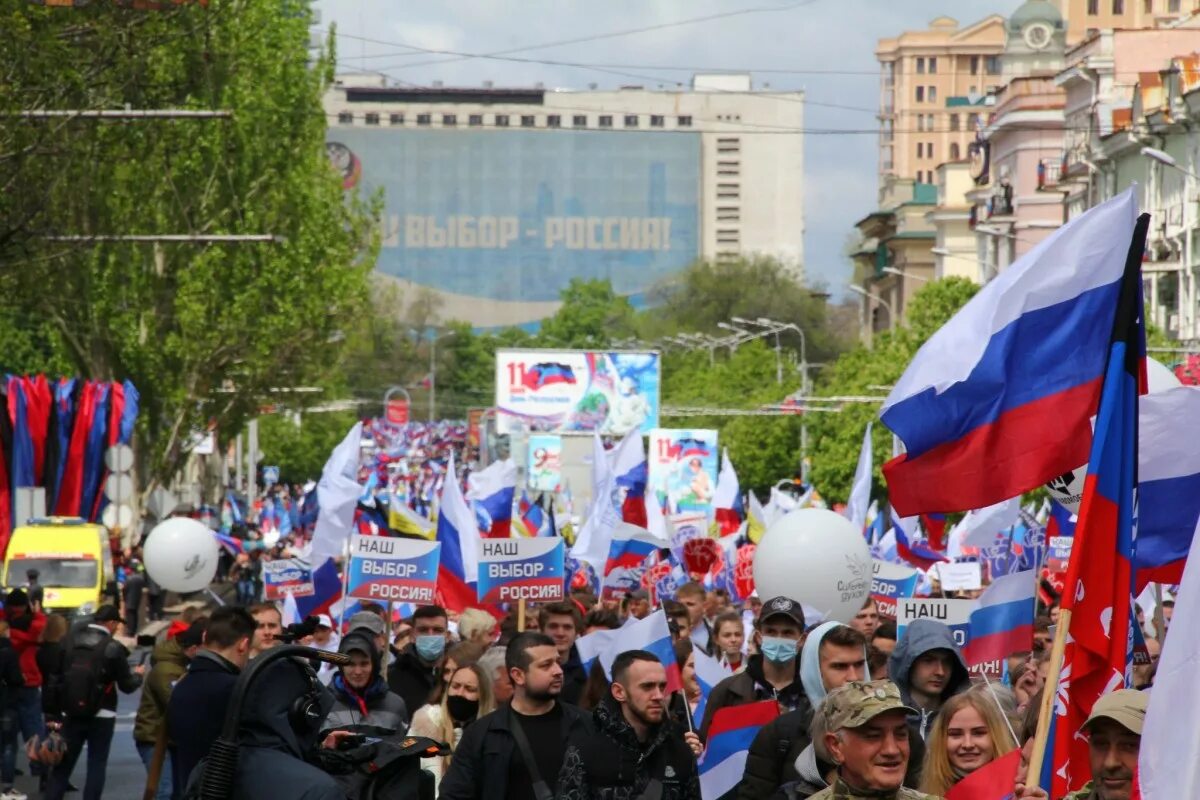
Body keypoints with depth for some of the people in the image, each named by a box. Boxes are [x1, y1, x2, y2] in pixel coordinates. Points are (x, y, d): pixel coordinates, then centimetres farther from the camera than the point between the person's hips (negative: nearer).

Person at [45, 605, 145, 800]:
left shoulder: (70, 641, 1)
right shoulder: (113, 648, -11)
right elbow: (127, 686, -5)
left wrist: (55, 712, 13)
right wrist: (138, 674, 17)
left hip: (72, 714, 4)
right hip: (101, 716, -3)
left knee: (62, 765, 8)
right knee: (96, 766, 4)